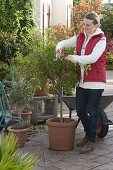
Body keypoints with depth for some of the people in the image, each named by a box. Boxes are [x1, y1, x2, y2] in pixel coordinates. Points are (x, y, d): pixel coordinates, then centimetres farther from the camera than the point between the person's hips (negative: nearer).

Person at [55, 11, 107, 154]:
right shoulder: (80, 37, 9)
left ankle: (91, 141, 13)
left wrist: (75, 58, -28)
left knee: (92, 112, 1)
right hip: (82, 81, 7)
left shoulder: (101, 39, -10)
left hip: (95, 82, -6)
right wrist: (59, 47, -5)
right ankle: (88, 135, 32)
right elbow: (64, 42, 17)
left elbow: (93, 58, -23)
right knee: (80, 111, 12)